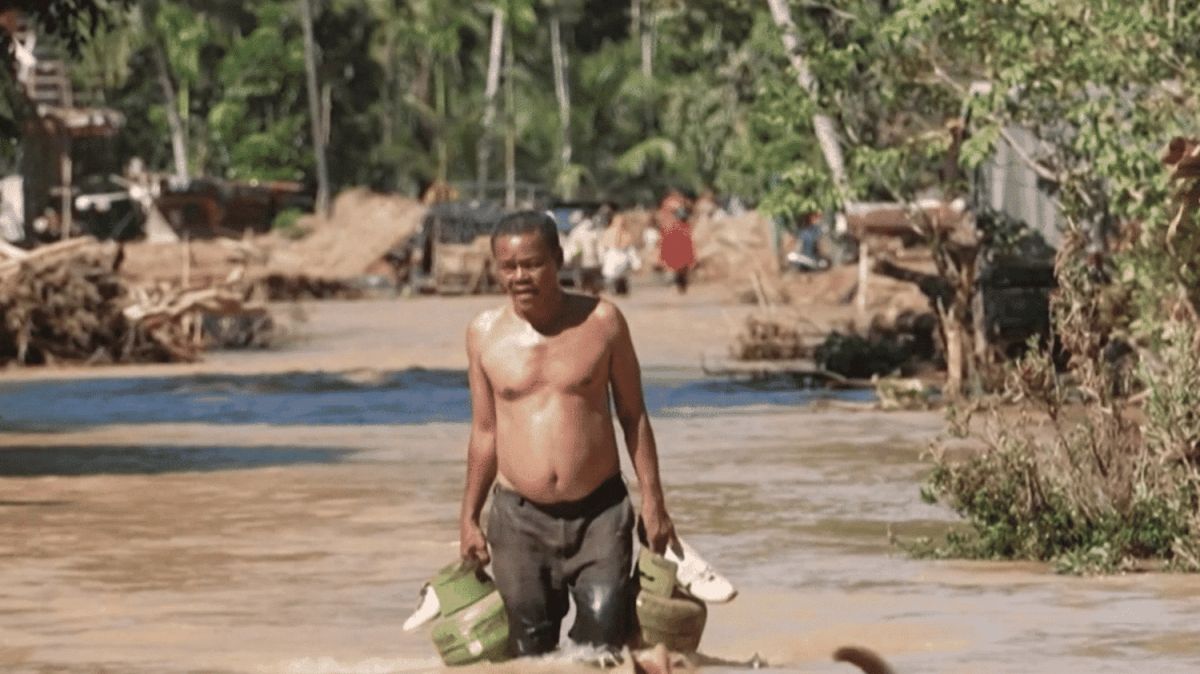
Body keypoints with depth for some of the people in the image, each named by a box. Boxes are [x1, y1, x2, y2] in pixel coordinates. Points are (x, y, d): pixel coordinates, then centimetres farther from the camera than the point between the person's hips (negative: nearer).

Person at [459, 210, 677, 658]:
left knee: (603, 642, -7)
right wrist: (468, 518, 9)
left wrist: (653, 501, 2)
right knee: (531, 649, 2)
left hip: (599, 512, -1)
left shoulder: (601, 321, -1)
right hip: (519, 518, 1)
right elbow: (484, 431, 11)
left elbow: (633, 415, 5)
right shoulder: (485, 333, 3)